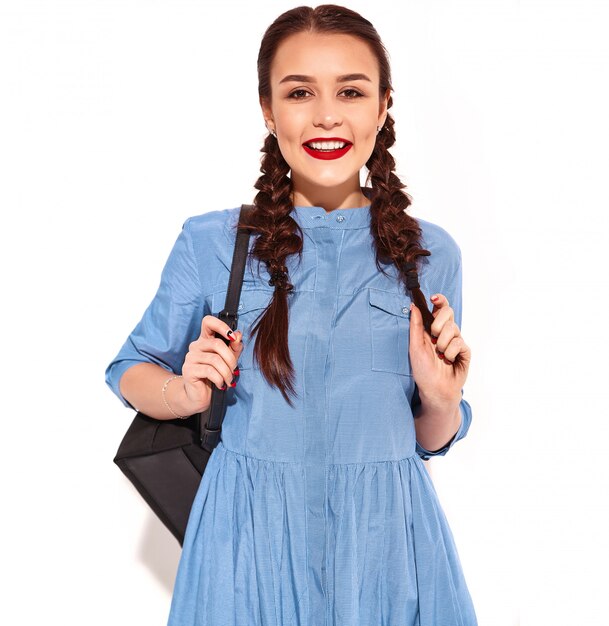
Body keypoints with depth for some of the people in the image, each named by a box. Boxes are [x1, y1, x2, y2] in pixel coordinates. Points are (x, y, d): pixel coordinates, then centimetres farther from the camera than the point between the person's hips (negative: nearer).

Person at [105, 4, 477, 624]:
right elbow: (130, 369, 7)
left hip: (383, 535, 1)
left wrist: (441, 397, -15)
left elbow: (430, 439, 7)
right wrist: (186, 393, -13)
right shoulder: (210, 242, -6)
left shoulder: (430, 252, -2)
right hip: (249, 535, -1)